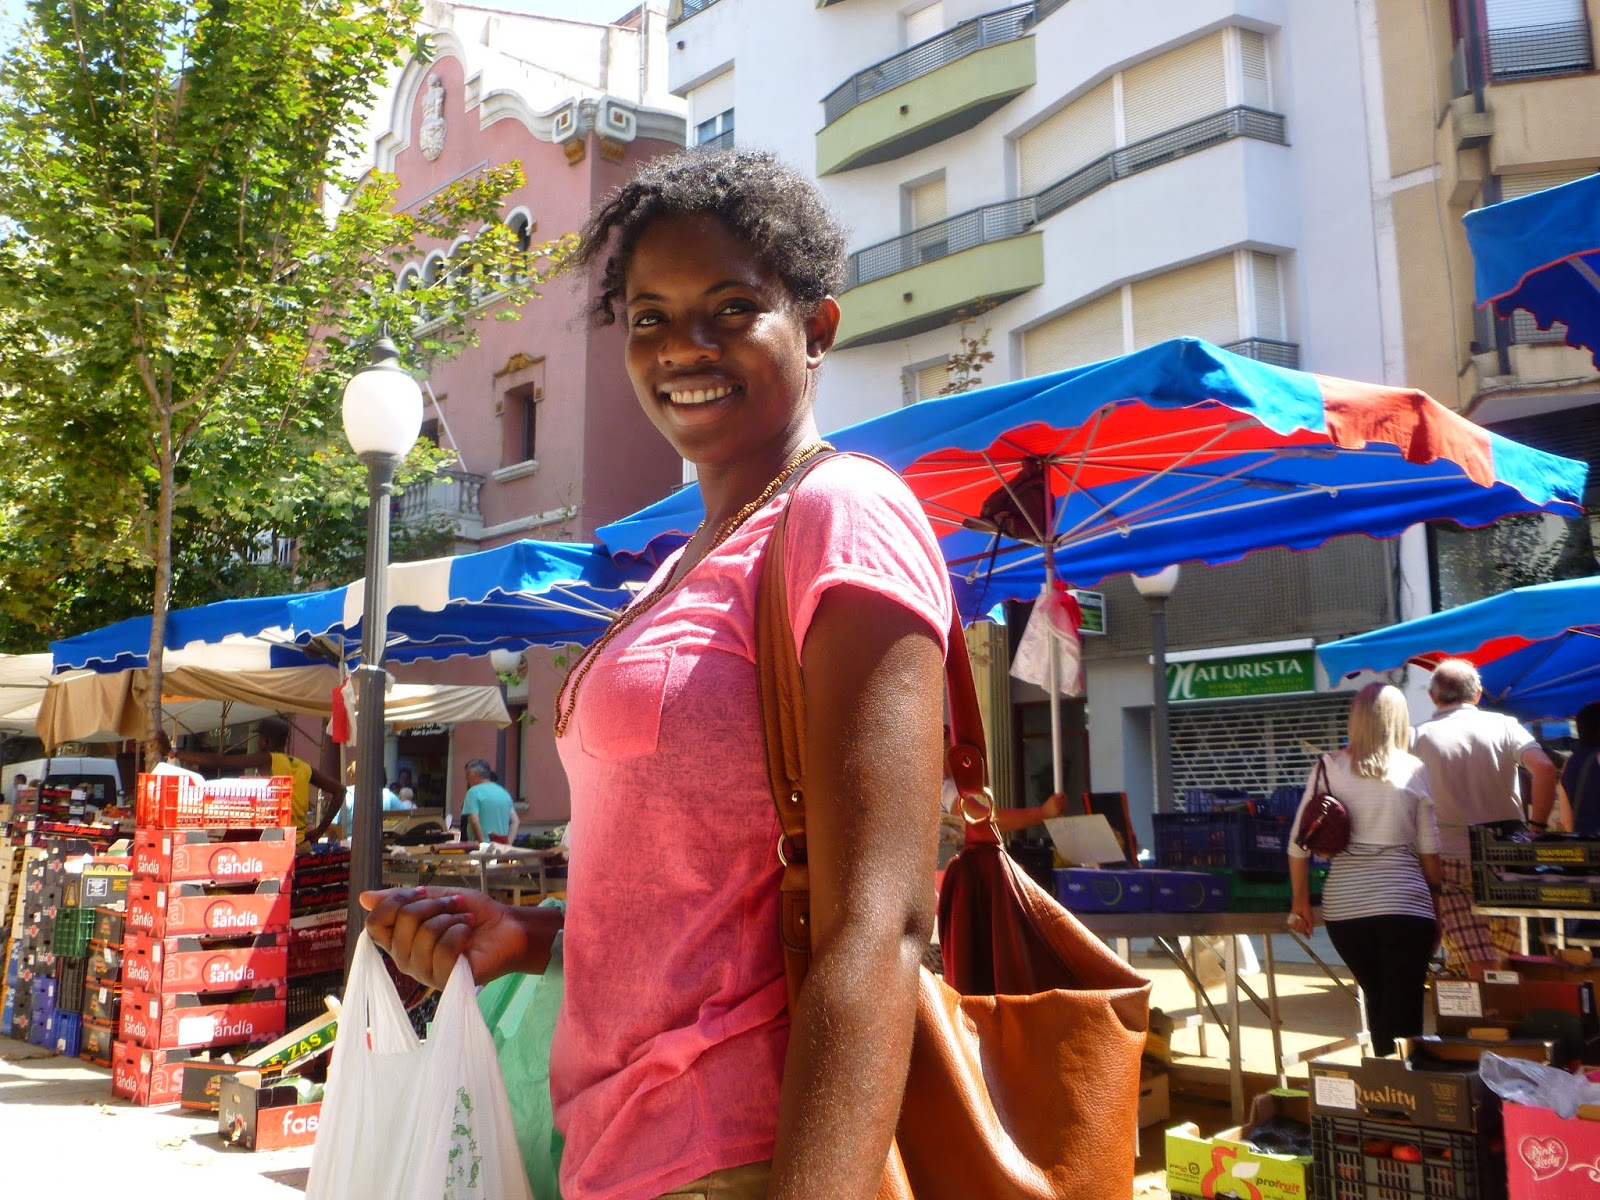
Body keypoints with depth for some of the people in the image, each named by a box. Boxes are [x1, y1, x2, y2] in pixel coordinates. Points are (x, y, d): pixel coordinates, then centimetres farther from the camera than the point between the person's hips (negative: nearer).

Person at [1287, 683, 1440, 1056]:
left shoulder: (1330, 767, 2)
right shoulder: (1414, 770, 0)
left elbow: (1299, 841, 2)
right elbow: (1429, 849, 1)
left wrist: (1300, 899, 12)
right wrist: (1438, 903, 13)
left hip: (1344, 905, 2)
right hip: (1404, 903, -2)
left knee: (1376, 998, 20)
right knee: (1404, 1009, 2)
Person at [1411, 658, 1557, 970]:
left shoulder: (1418, 737, 2)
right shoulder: (1503, 725, 4)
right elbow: (1544, 769, -11)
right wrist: (1537, 825, -3)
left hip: (1452, 861, -1)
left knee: (1479, 969, -5)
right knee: (1507, 963, 13)